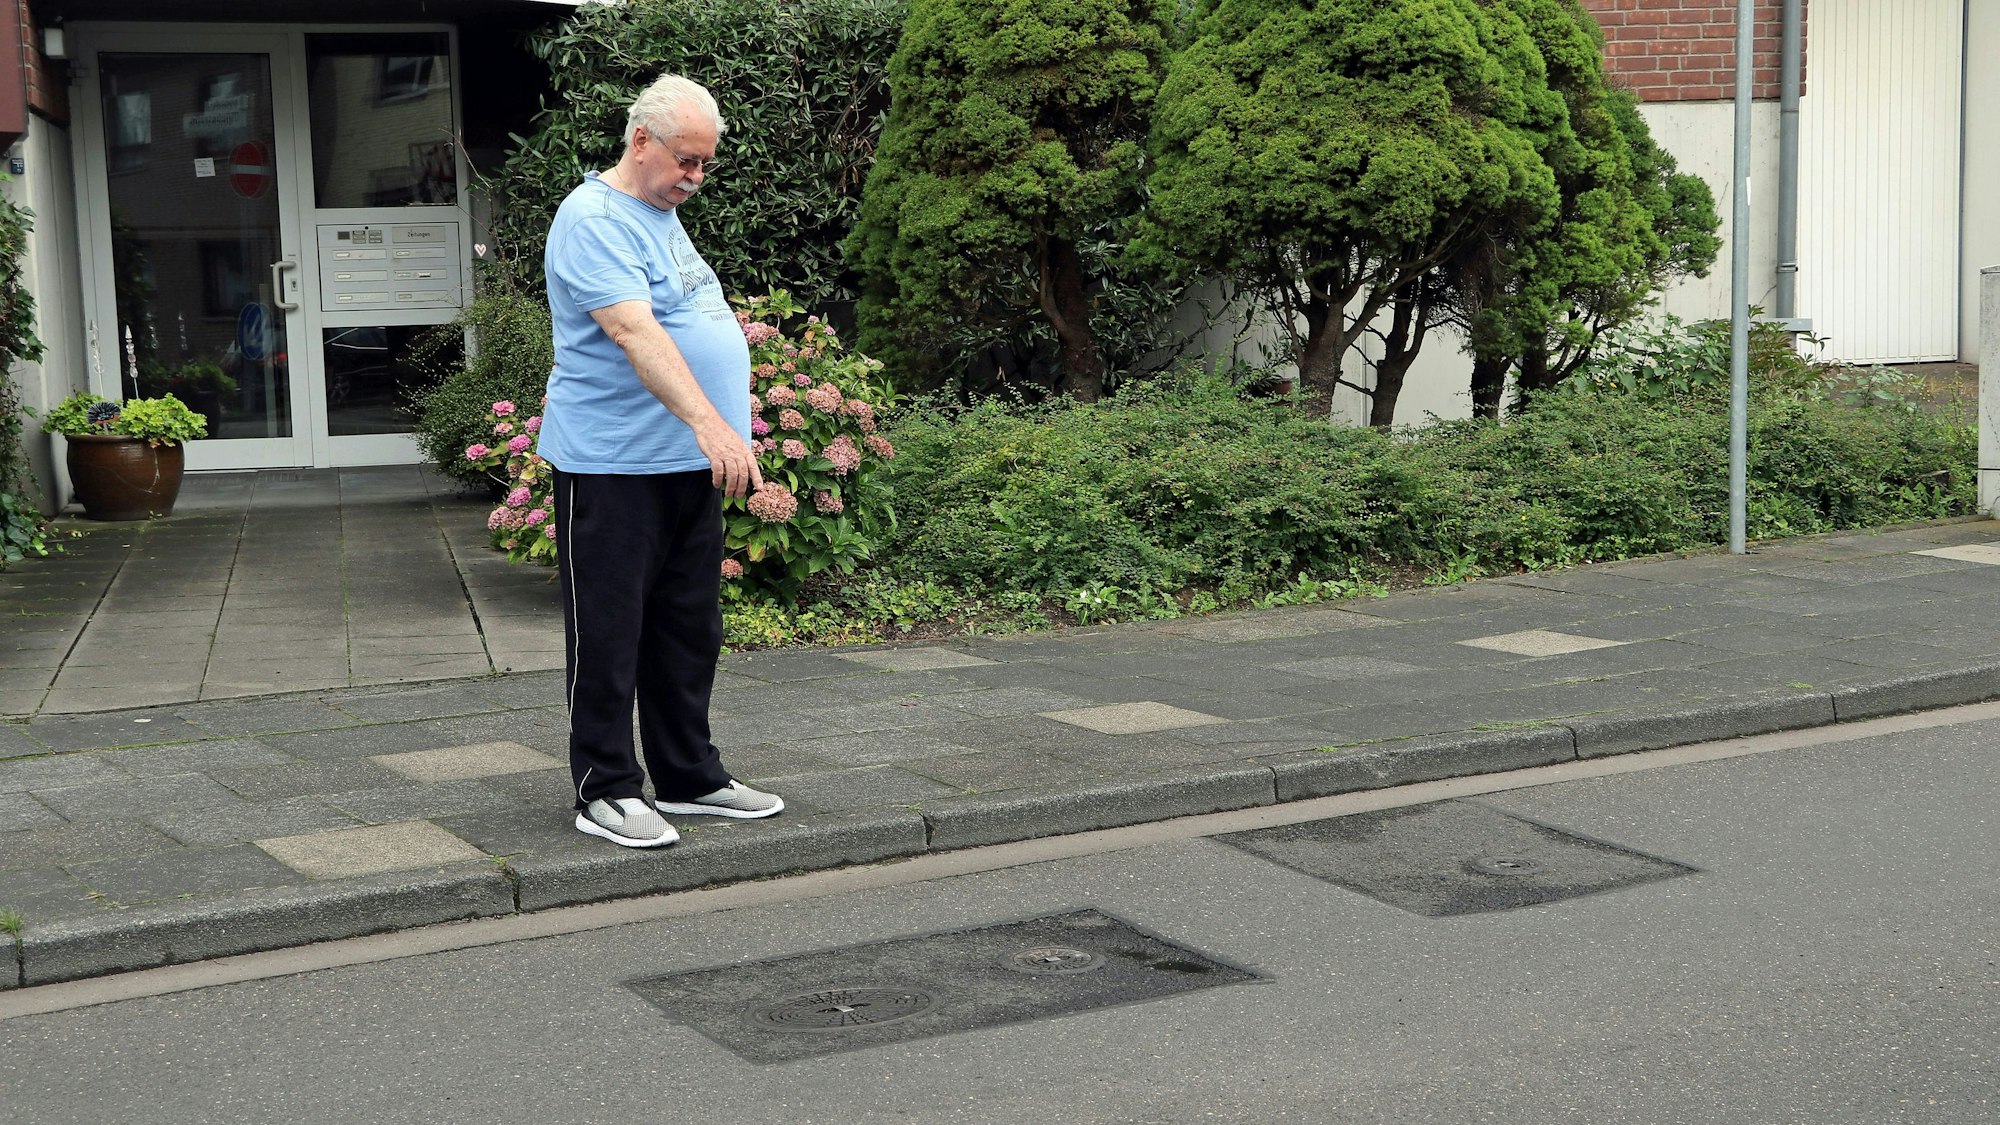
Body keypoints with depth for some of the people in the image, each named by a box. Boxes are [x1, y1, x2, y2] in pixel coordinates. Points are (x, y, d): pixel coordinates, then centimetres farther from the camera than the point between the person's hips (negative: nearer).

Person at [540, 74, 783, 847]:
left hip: (691, 464, 9)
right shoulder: (593, 219, -13)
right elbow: (634, 330, -27)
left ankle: (689, 776, 24)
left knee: (689, 630, 14)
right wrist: (708, 422, -37)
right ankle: (605, 791, 6)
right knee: (610, 634, -2)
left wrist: (718, 434, 21)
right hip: (614, 465, -9)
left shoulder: (664, 218, 17)